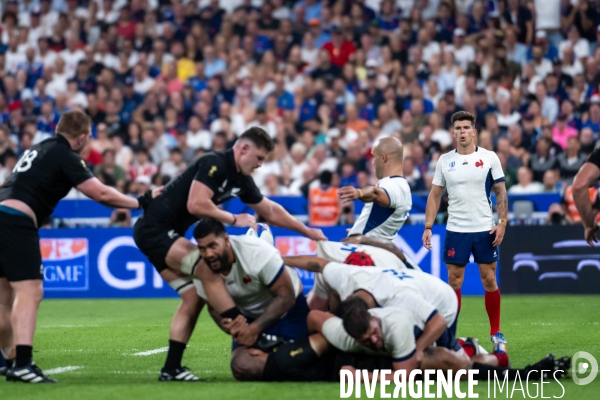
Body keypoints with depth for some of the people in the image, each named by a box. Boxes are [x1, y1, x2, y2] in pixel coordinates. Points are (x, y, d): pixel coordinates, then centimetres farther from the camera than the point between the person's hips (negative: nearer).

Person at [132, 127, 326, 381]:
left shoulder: (241, 180, 10)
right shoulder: (214, 164, -17)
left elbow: (271, 212, 23)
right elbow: (196, 205, -27)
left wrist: (307, 231, 25)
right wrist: (233, 219, -16)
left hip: (163, 235, 9)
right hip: (154, 229, -9)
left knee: (194, 297, 4)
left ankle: (171, 368, 5)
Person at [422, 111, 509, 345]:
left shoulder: (490, 158, -1)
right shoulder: (444, 161, 3)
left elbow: (500, 192, 1)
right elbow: (434, 195, 7)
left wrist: (502, 222, -9)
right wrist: (428, 226, -2)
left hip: (485, 230, -1)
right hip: (455, 230, 1)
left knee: (489, 280, 3)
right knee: (454, 282, 2)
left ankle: (496, 332, 14)